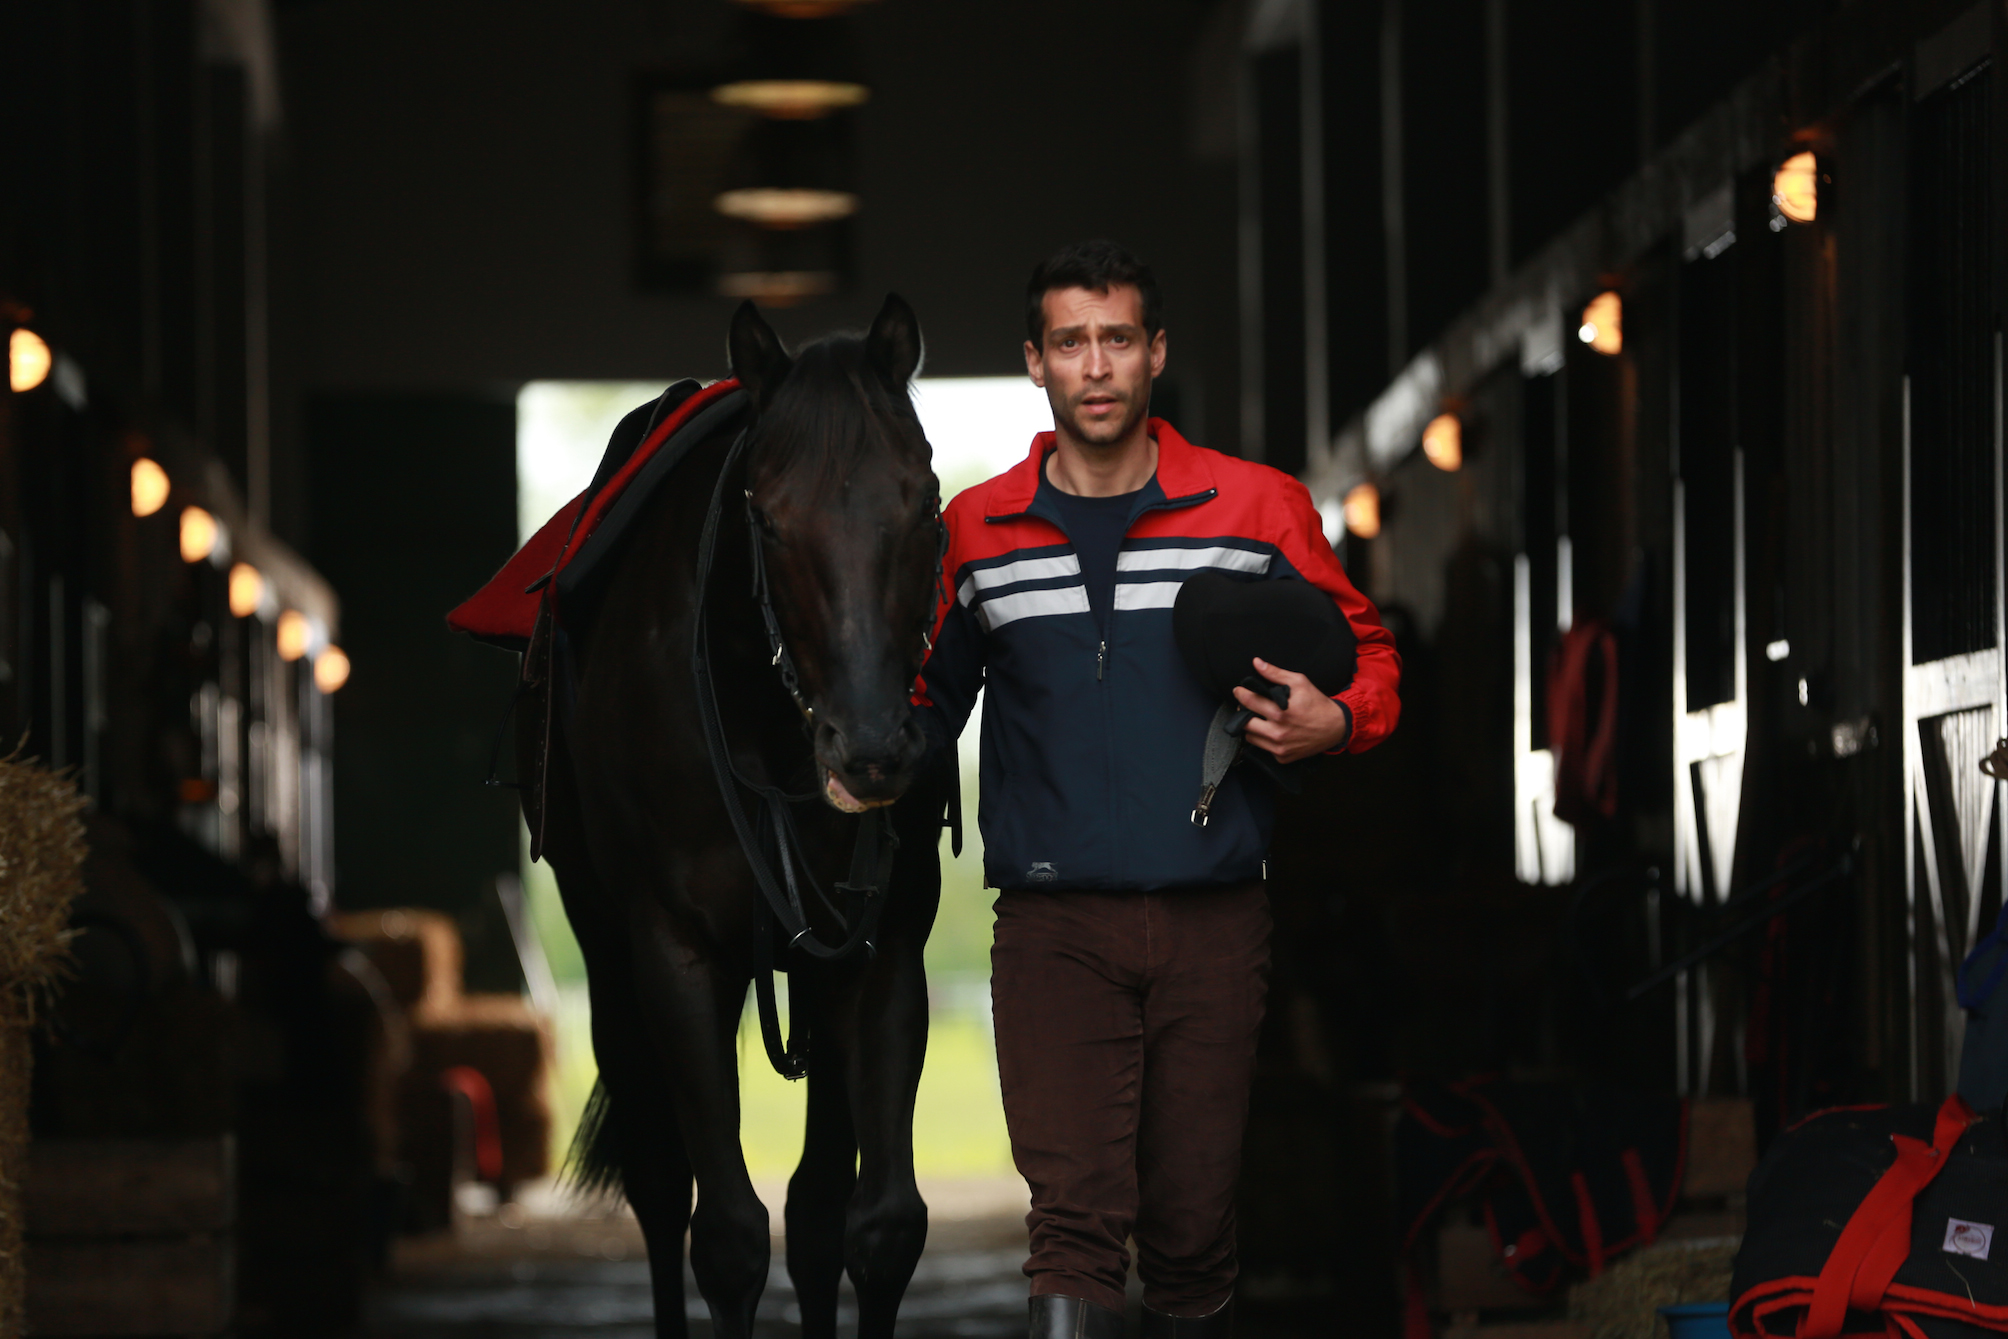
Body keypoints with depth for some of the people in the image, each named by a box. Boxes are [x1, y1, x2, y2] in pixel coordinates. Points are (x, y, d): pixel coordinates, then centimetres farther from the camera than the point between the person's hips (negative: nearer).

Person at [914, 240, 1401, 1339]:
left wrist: (1334, 721, -7)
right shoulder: (977, 532, 6)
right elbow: (926, 703, 17)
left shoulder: (1260, 511, 4)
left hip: (1213, 920, 1)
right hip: (1052, 920, -1)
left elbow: (1369, 653, 13)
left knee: (1192, 1227, 7)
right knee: (1073, 1214, -14)